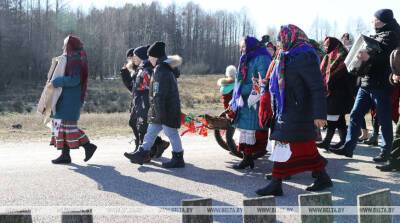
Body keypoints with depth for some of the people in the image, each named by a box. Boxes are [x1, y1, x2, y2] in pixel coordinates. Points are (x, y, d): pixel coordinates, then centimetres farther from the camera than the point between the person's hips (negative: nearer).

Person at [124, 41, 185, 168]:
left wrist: (159, 112, -21)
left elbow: (159, 93, -20)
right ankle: (142, 154, 20)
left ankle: (178, 159, 5)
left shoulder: (160, 70, -17)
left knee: (171, 133, -2)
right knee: (151, 131, 14)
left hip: (165, 109, -10)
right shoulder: (168, 68, 13)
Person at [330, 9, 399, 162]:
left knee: (384, 120, 0)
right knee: (355, 115, 6)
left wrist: (369, 58, -37)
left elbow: (387, 57, -23)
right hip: (366, 83, 9)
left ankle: (387, 152, 10)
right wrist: (356, 55, 18)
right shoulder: (376, 36, 19)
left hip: (380, 85, -9)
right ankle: (348, 147, 10)